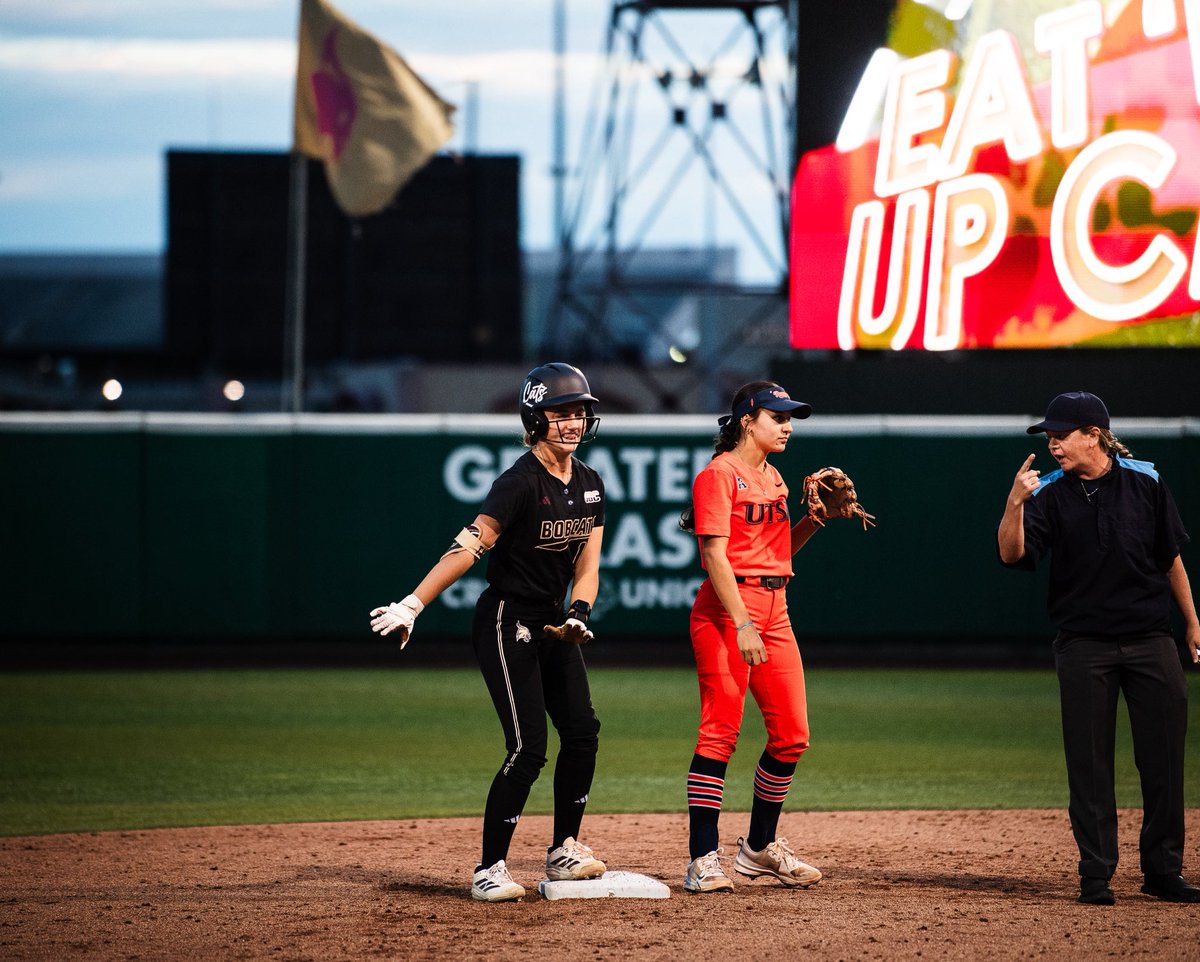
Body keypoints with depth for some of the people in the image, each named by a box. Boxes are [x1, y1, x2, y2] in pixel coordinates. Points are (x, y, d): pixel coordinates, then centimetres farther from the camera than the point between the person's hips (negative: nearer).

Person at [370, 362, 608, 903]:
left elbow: (587, 565, 5)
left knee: (582, 733, 4)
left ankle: (564, 852, 19)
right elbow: (468, 548, -27)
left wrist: (577, 616, -14)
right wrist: (413, 605, -36)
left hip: (550, 625, 8)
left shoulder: (589, 485, 5)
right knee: (528, 748, -14)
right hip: (505, 624, -8)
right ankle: (489, 871, -8)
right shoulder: (521, 483, -19)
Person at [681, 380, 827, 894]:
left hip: (773, 609, 8)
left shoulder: (773, 478, 18)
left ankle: (760, 846, 21)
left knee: (791, 734, 7)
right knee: (721, 732, -11)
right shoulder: (719, 474, -7)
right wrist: (742, 624, -22)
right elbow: (715, 556, -15)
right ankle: (703, 860, -11)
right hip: (726, 609, -8)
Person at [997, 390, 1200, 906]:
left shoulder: (1144, 481, 1)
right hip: (1083, 646, -1)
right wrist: (1015, 504, -31)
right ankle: (1096, 874, 7)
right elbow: (1012, 554, -14)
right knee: (1089, 764, 0)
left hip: (1150, 640, 1)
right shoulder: (1049, 492, -2)